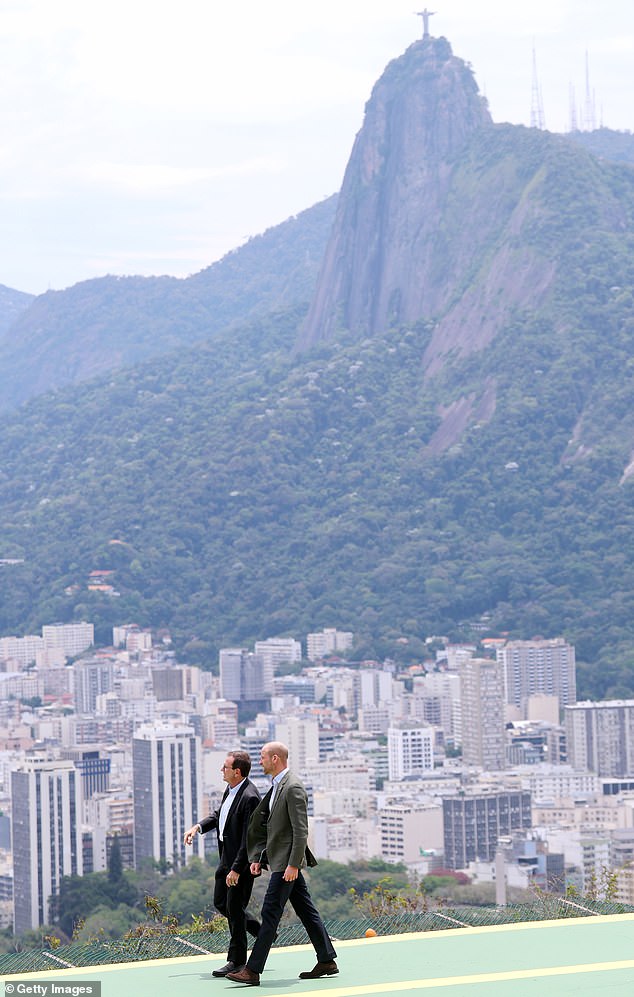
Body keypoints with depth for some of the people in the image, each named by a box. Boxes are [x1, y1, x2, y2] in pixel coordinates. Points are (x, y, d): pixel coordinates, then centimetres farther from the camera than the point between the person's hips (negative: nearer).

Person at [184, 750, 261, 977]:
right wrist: (198, 826, 6)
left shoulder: (249, 798, -24)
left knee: (234, 908, -1)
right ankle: (260, 931, 32)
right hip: (226, 856, 10)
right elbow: (218, 814, 23)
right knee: (220, 903, 17)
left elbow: (249, 839, -25)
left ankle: (237, 961, 11)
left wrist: (236, 869, -25)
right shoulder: (231, 790, 5)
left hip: (241, 861, -10)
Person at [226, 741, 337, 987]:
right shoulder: (277, 787, 15)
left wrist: (293, 864, -23)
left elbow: (301, 831, -20)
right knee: (306, 911, 13)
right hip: (280, 861, 10)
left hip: (286, 863, -10)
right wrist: (258, 858, 17)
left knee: (270, 913, -9)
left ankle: (252, 970, -9)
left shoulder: (293, 788, -16)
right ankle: (327, 961, 18)